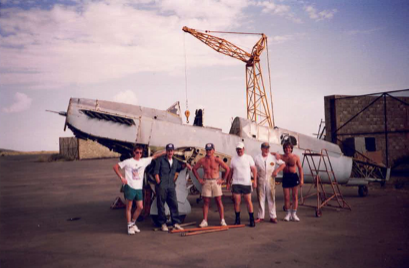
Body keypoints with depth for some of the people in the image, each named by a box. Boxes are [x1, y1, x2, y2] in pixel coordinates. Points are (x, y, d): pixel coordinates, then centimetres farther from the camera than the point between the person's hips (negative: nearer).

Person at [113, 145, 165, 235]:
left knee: (140, 207, 6)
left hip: (139, 188, 5)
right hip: (129, 187, -4)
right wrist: (121, 177, -9)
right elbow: (115, 167, -1)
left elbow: (154, 156, 11)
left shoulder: (144, 161, 7)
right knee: (129, 207, 3)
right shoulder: (128, 162, -4)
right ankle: (129, 226, 15)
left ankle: (133, 223, 26)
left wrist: (164, 152, 1)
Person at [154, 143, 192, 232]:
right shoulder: (161, 160, 1)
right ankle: (163, 223, 11)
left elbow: (179, 169, 33)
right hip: (161, 187, -4)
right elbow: (156, 172, -1)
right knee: (161, 205, 2)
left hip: (171, 186, 4)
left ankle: (176, 223, 5)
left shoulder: (176, 161, 16)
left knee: (174, 204, -1)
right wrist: (158, 182, -7)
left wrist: (185, 164, 17)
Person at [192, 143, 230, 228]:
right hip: (206, 182, 2)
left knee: (219, 201, 1)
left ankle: (222, 220, 9)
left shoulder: (217, 160, -5)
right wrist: (199, 179, 6)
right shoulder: (202, 160, 2)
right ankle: (204, 221, 10)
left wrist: (223, 179, -2)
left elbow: (227, 169, -2)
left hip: (216, 182, -1)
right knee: (206, 202, 5)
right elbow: (194, 169, 12)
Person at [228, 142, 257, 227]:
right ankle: (237, 219, 14)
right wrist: (229, 181, 10)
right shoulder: (233, 159, 8)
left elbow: (254, 169, 0)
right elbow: (231, 171, 14)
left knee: (248, 201, 0)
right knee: (237, 202, 2)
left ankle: (252, 219, 10)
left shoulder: (248, 158, 1)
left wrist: (255, 181, -7)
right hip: (236, 183, 2)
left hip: (246, 183, -2)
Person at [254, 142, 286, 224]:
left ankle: (273, 217, 8)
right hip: (260, 180, 1)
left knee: (271, 198, 0)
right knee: (260, 198, 5)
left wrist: (277, 170, -5)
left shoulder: (273, 157, 2)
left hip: (270, 180, 0)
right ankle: (260, 216, 13)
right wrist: (256, 174, -5)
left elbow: (283, 164, 8)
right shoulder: (257, 158, 3)